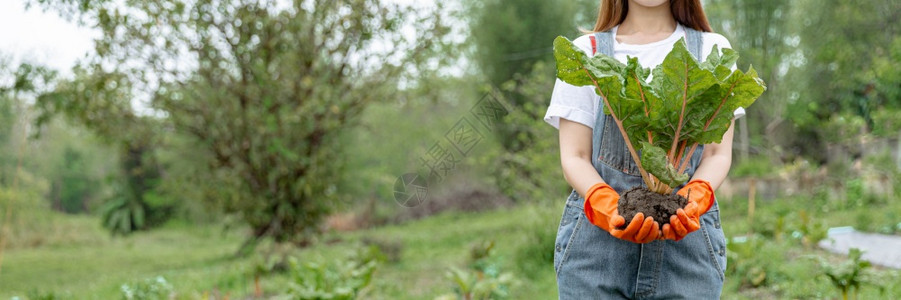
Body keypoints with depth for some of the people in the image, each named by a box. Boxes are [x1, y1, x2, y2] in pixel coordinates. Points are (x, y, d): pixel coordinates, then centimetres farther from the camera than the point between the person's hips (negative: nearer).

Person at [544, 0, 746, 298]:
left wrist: (695, 198, -17)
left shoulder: (712, 49, 12)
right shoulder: (587, 51, 9)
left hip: (688, 238, 1)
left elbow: (718, 154, 4)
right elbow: (574, 157, 2)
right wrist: (606, 205, -18)